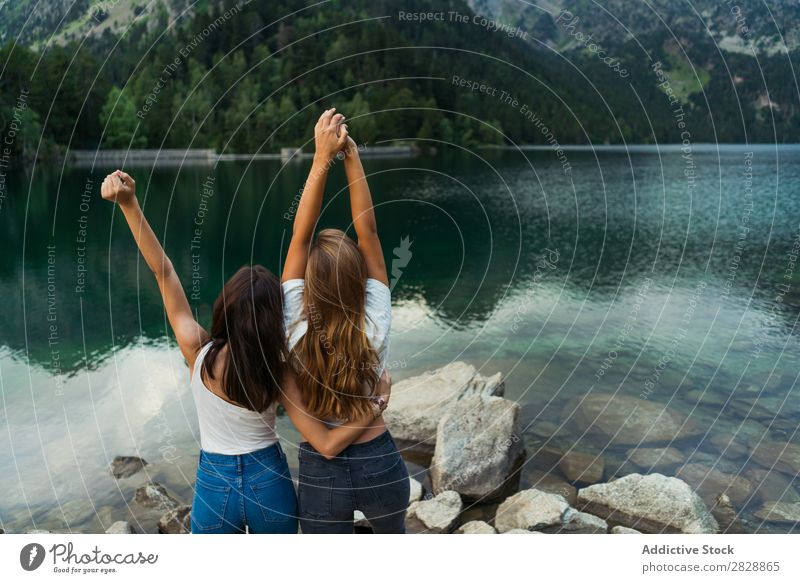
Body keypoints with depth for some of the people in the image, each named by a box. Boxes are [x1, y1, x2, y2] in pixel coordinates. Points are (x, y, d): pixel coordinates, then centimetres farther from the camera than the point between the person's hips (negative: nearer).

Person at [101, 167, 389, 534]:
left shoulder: (198, 352, -19)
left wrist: (129, 203, -20)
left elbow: (162, 270, -17)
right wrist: (377, 404, -12)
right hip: (270, 483, 0)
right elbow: (327, 444, -20)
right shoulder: (278, 371, -18)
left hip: (214, 486, 0)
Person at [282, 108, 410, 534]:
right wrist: (352, 157, -20)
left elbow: (300, 236, -19)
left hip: (321, 473, -1)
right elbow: (368, 232, -17)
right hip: (381, 465, 1)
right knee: (393, 535, 33)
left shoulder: (296, 330, -20)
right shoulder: (375, 326, -20)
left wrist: (322, 159, -21)